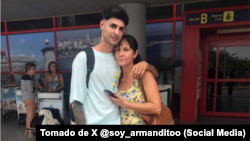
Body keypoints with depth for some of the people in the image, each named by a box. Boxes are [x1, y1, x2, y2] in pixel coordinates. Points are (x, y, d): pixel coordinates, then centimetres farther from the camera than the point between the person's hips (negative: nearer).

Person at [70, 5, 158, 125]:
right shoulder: (83, 58, -12)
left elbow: (154, 74, 9)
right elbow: (76, 102, -11)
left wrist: (145, 64, -12)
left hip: (118, 121, 5)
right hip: (94, 122, -5)